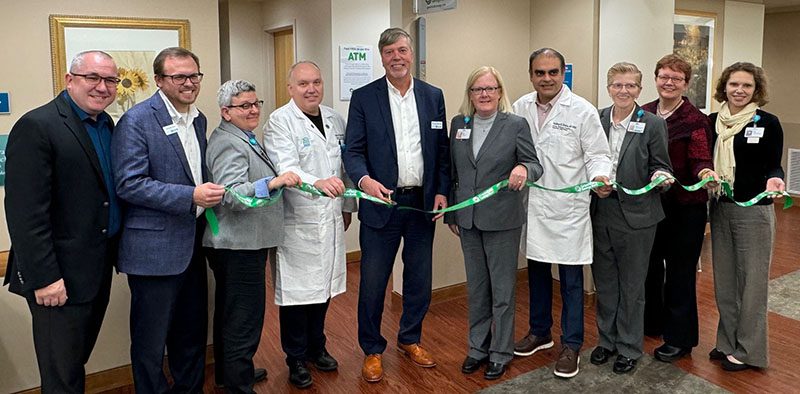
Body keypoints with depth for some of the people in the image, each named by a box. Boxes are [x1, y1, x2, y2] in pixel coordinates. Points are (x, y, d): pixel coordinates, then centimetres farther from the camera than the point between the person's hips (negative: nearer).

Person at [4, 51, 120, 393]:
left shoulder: (107, 125, 10)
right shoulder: (36, 127, -15)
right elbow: (25, 213, -19)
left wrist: (116, 252, 10)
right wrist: (44, 277, -20)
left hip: (99, 268, 7)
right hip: (61, 276, -7)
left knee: (78, 360, 20)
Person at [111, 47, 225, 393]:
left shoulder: (198, 119, 11)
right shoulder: (136, 121, -12)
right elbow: (128, 184, -19)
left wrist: (210, 191, 5)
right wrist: (190, 196, -24)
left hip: (192, 245, 7)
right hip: (154, 249, -7)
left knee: (192, 334, 19)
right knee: (151, 341, 7)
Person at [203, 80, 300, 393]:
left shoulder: (243, 139, 14)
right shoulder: (229, 144, -18)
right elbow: (231, 194, -30)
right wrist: (273, 182, -40)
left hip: (243, 242, 11)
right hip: (239, 245, -11)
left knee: (230, 312, 21)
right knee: (244, 317, -4)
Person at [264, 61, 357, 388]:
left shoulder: (335, 119, 10)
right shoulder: (279, 121, -10)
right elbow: (285, 168, -24)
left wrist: (347, 206, 18)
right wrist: (318, 182, -42)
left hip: (330, 219, 6)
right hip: (297, 223, -6)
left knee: (323, 287, 15)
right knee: (297, 291, 3)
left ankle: (316, 348, 34)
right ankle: (296, 359, 20)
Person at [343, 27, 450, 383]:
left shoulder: (433, 96, 7)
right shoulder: (363, 97, -2)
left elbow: (442, 149, 9)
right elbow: (353, 150, -6)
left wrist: (442, 191, 0)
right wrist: (364, 179, -25)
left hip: (423, 204, 3)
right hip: (381, 203, -3)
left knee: (419, 280, 14)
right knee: (372, 283, 3)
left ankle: (410, 339, 35)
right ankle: (372, 350, 22)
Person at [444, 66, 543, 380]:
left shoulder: (516, 125, -6)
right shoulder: (458, 124, 6)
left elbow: (534, 164, -7)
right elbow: (453, 172, 10)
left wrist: (523, 169, -31)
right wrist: (451, 214, 10)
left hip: (502, 221, -4)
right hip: (468, 220, 4)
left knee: (502, 289, 7)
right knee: (476, 288, 16)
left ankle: (501, 352, 23)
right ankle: (478, 347, 31)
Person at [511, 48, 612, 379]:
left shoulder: (582, 110, -7)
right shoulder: (520, 108, 4)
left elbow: (597, 155, -6)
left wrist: (600, 177, -25)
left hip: (568, 206, -4)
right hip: (532, 204, 4)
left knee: (571, 279, 4)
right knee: (537, 271, 17)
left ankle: (571, 345, 18)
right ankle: (540, 332, 35)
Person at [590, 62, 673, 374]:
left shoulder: (653, 125, -4)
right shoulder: (596, 120, 4)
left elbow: (661, 166, -1)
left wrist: (661, 176, -22)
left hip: (635, 216, -3)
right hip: (600, 212, 3)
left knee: (631, 286, 9)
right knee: (604, 283, 15)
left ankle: (629, 348, 25)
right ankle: (607, 340, 33)